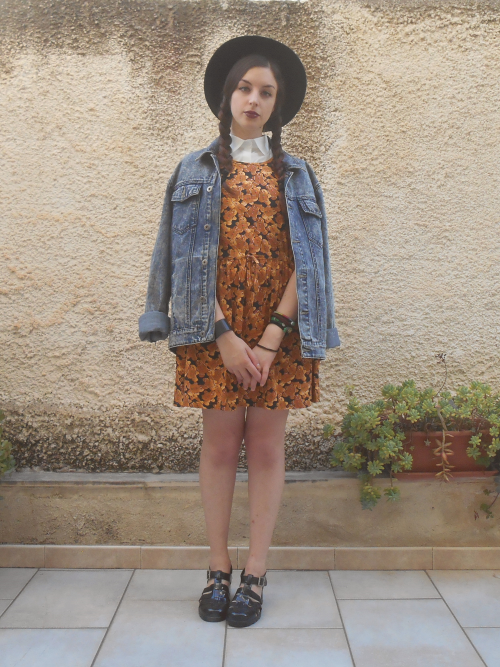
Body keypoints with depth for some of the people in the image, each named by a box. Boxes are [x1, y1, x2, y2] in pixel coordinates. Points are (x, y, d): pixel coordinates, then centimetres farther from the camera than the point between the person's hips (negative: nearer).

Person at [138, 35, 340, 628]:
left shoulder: (296, 175, 11)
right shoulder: (196, 172, 9)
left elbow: (304, 261, 1)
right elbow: (191, 258, -1)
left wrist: (271, 339, -12)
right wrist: (226, 338, -12)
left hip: (280, 329, 1)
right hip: (214, 328, 0)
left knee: (266, 448, 3)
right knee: (220, 445, 4)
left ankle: (255, 574, 16)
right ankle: (218, 570, 19)